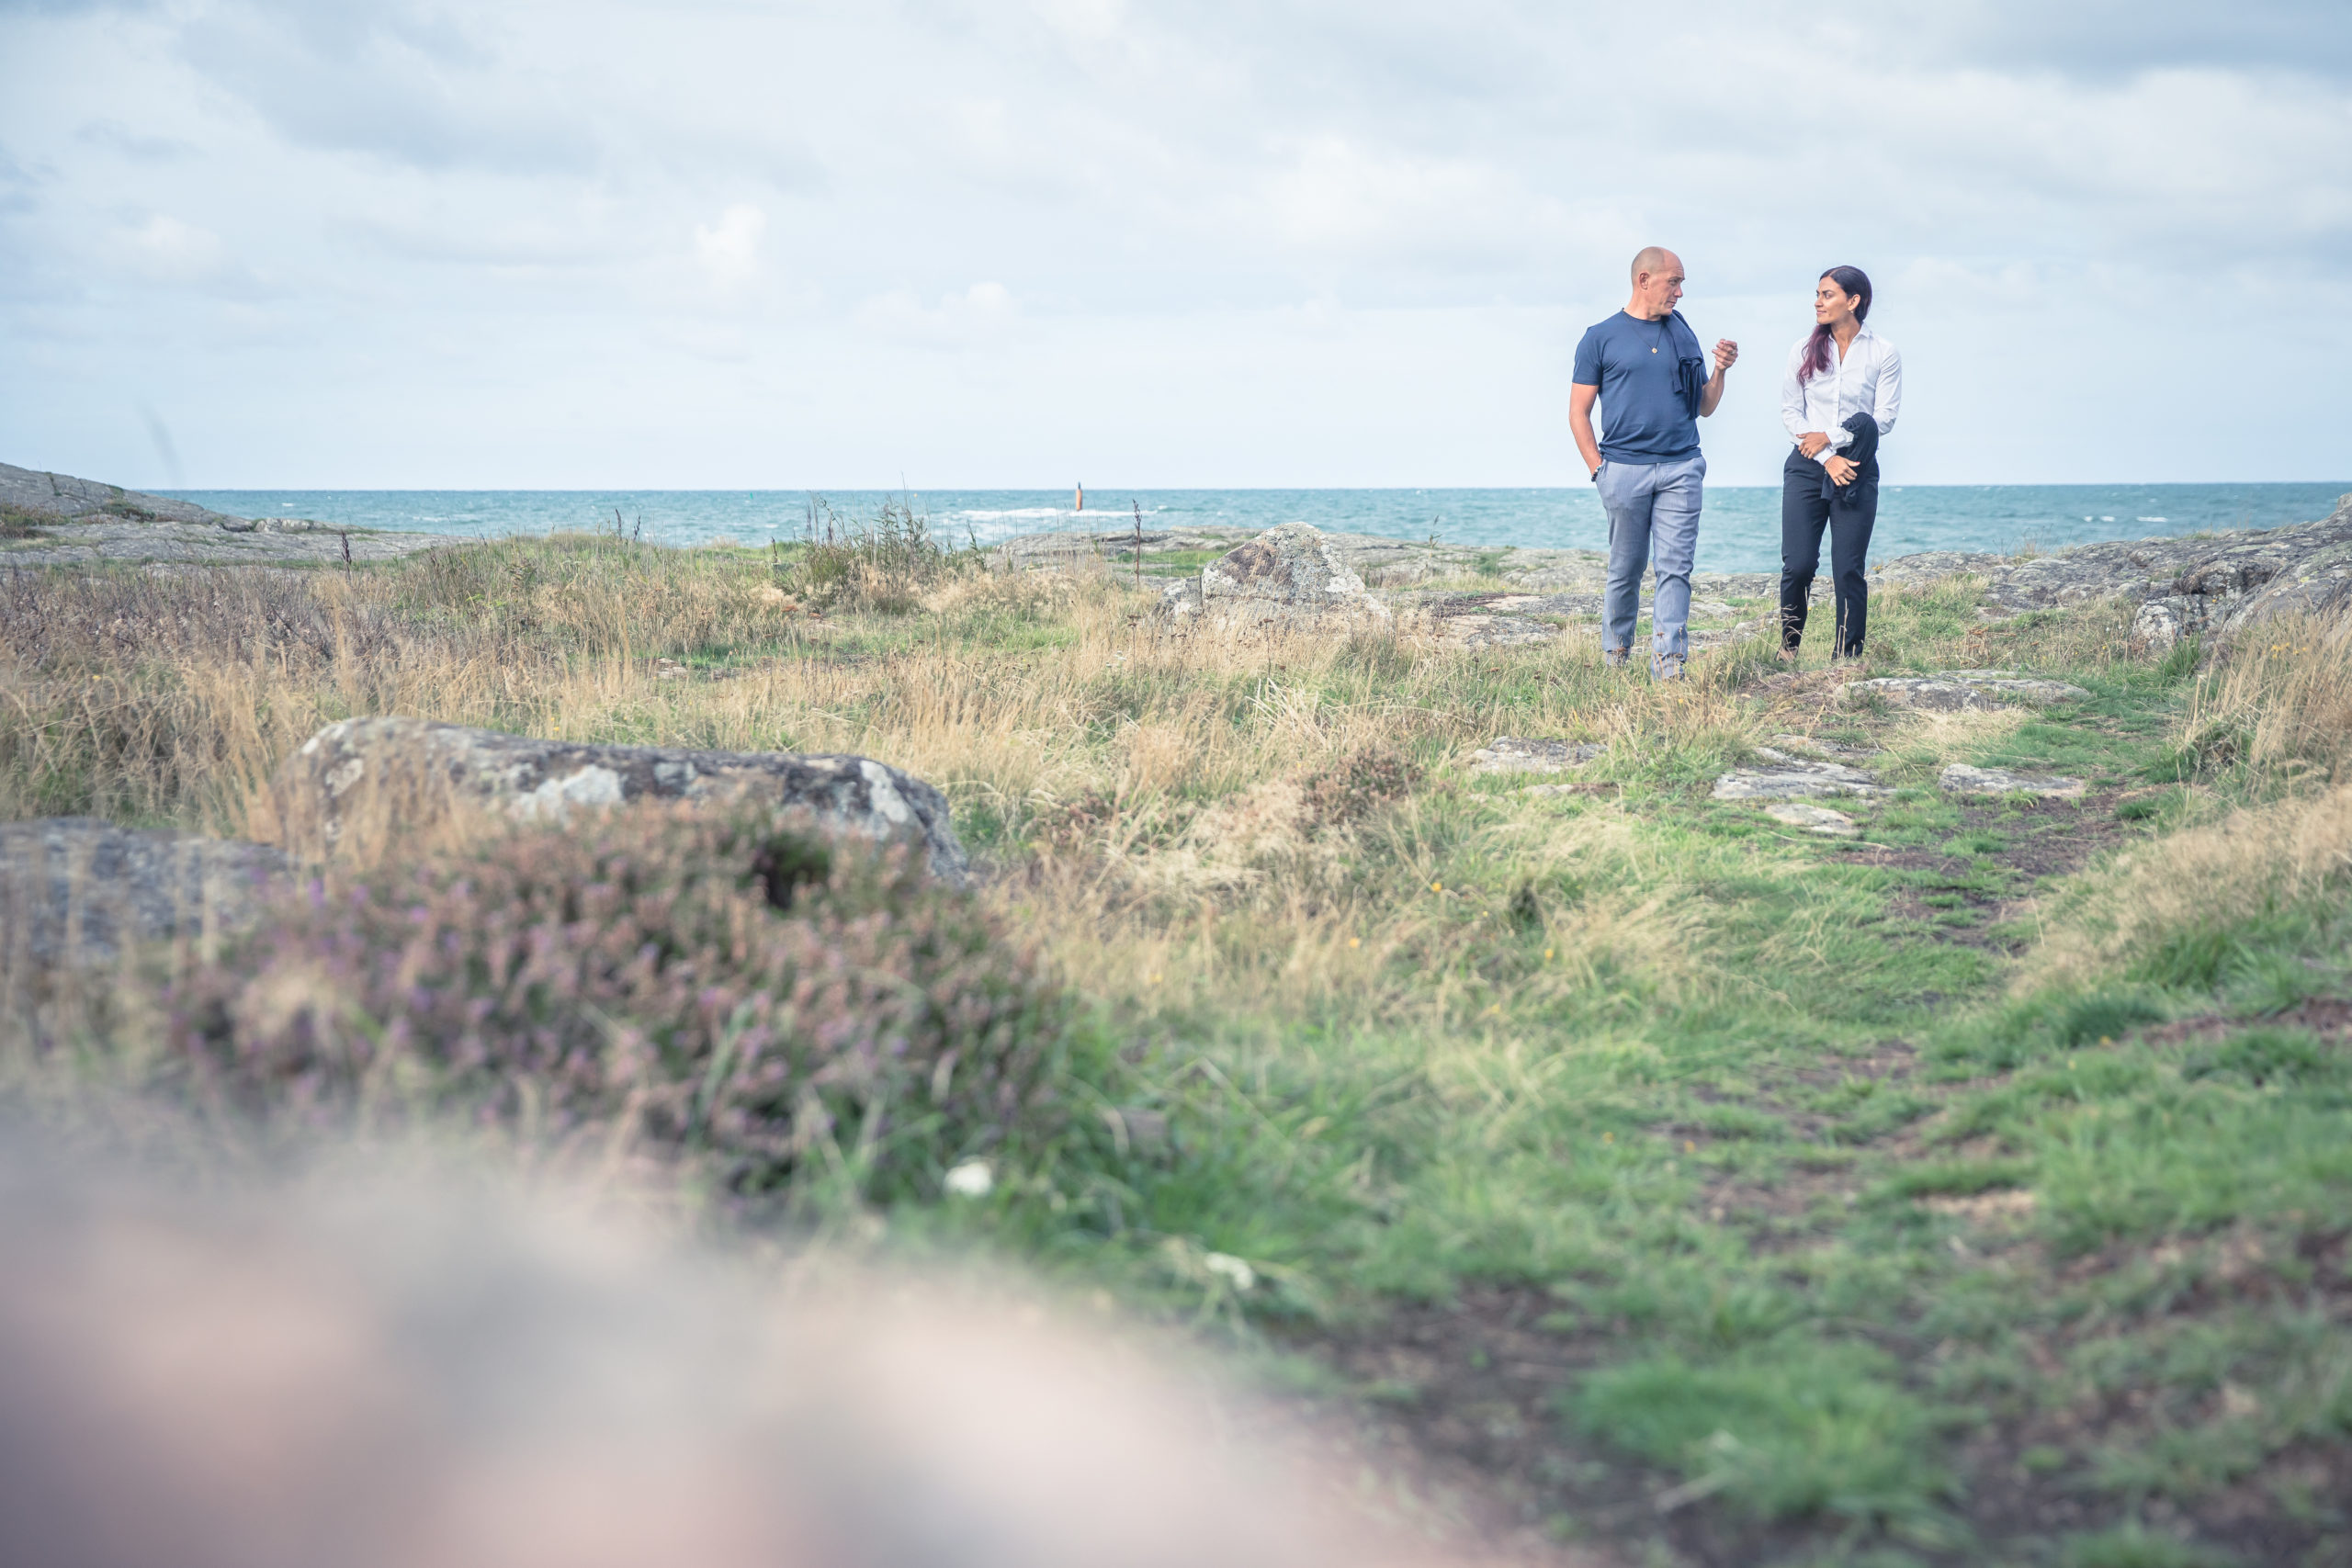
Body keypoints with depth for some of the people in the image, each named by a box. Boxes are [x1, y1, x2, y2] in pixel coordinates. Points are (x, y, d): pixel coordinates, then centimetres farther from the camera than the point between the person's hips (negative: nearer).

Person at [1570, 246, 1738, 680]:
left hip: (1681, 469, 2)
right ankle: (1614, 657, 20)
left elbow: (1704, 408, 19)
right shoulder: (1602, 338, 4)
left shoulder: (1684, 336, 14)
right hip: (1625, 468, -2)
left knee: (1675, 567, -6)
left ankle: (1668, 664, -8)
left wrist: (1720, 371, 1)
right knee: (1626, 570, 5)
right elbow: (1578, 411, 4)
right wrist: (1598, 468, -4)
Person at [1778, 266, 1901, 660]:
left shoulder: (1883, 354, 3)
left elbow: (1885, 418, -2)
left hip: (1856, 470, -1)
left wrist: (1831, 437, -10)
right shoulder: (1804, 350, 7)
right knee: (1798, 564, -7)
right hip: (1807, 467, 1)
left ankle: (1847, 657, 0)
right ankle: (1789, 645, 13)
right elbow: (1789, 411, 3)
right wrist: (1827, 460, -8)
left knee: (1848, 569, -5)